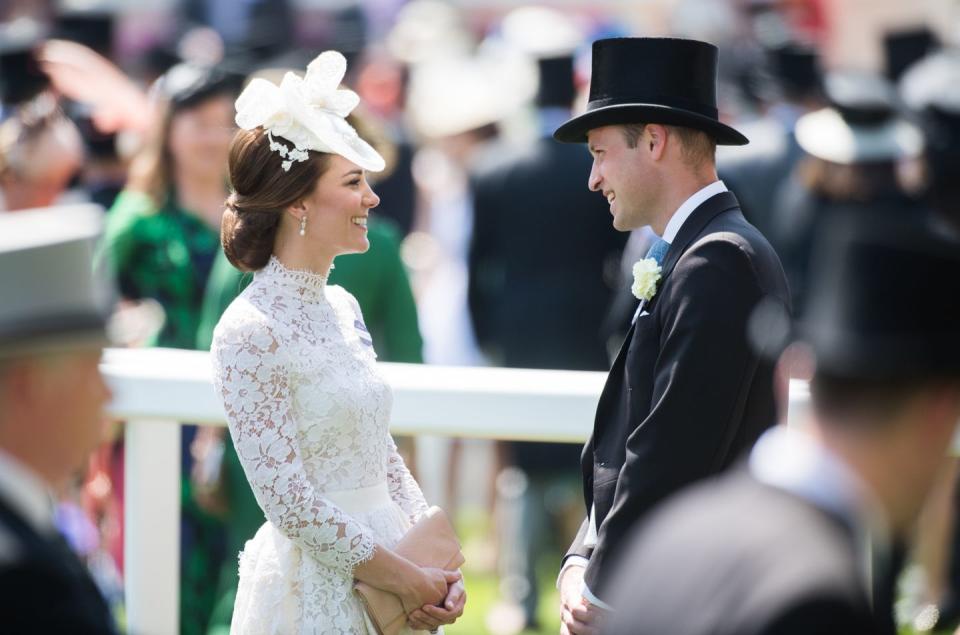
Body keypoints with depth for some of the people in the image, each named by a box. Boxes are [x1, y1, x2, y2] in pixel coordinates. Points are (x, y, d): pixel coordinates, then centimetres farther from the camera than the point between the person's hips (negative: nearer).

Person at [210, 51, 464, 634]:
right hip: (317, 583, -7)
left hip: (395, 569, 7)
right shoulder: (250, 332, -16)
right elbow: (289, 501, -18)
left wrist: (439, 572, 1)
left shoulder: (342, 308, 8)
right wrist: (406, 579, -14)